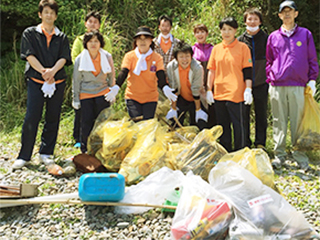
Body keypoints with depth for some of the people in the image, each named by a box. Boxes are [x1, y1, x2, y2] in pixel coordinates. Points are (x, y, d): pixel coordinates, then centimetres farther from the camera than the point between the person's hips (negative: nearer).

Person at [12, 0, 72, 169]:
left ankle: (46, 153, 16)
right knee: (31, 118, -7)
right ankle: (24, 155, 2)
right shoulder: (30, 33, 8)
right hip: (36, 81, -2)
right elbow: (29, 56, -3)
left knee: (52, 118, 4)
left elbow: (63, 58, 0)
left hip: (58, 81, 2)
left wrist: (52, 71, -19)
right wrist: (43, 71, -16)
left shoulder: (62, 37, 12)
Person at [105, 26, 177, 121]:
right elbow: (123, 73, -14)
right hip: (133, 97, 0)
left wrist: (165, 88, -36)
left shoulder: (157, 57, -1)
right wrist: (116, 87, -33)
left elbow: (160, 74, -15)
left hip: (150, 98, 1)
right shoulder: (129, 56, -2)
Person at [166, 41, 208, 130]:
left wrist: (198, 110, -11)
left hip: (196, 100, -2)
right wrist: (173, 108, -5)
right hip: (180, 99, 2)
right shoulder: (171, 67, -20)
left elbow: (196, 90, -19)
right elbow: (173, 89, -12)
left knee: (199, 127, -3)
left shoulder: (197, 68, -26)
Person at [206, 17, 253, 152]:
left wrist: (248, 90, -10)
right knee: (223, 127, 12)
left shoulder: (242, 47, 0)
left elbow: (247, 71, -2)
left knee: (238, 126, 0)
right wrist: (209, 90, 8)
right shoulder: (216, 49, 12)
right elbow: (211, 70, 13)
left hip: (236, 94, -4)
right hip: (219, 94, 5)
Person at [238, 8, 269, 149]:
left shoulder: (266, 39, 5)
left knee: (261, 113, 6)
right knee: (244, 113, 4)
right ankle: (245, 143, 16)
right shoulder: (240, 40, 6)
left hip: (261, 83, 0)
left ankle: (260, 143, 17)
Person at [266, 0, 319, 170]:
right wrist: (270, 78, 8)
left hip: (298, 86, -1)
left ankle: (300, 156, 8)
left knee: (298, 121, 0)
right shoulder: (273, 37, 12)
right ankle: (279, 155, 13)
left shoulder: (305, 34, 9)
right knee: (279, 122, 5)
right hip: (277, 86, 1)